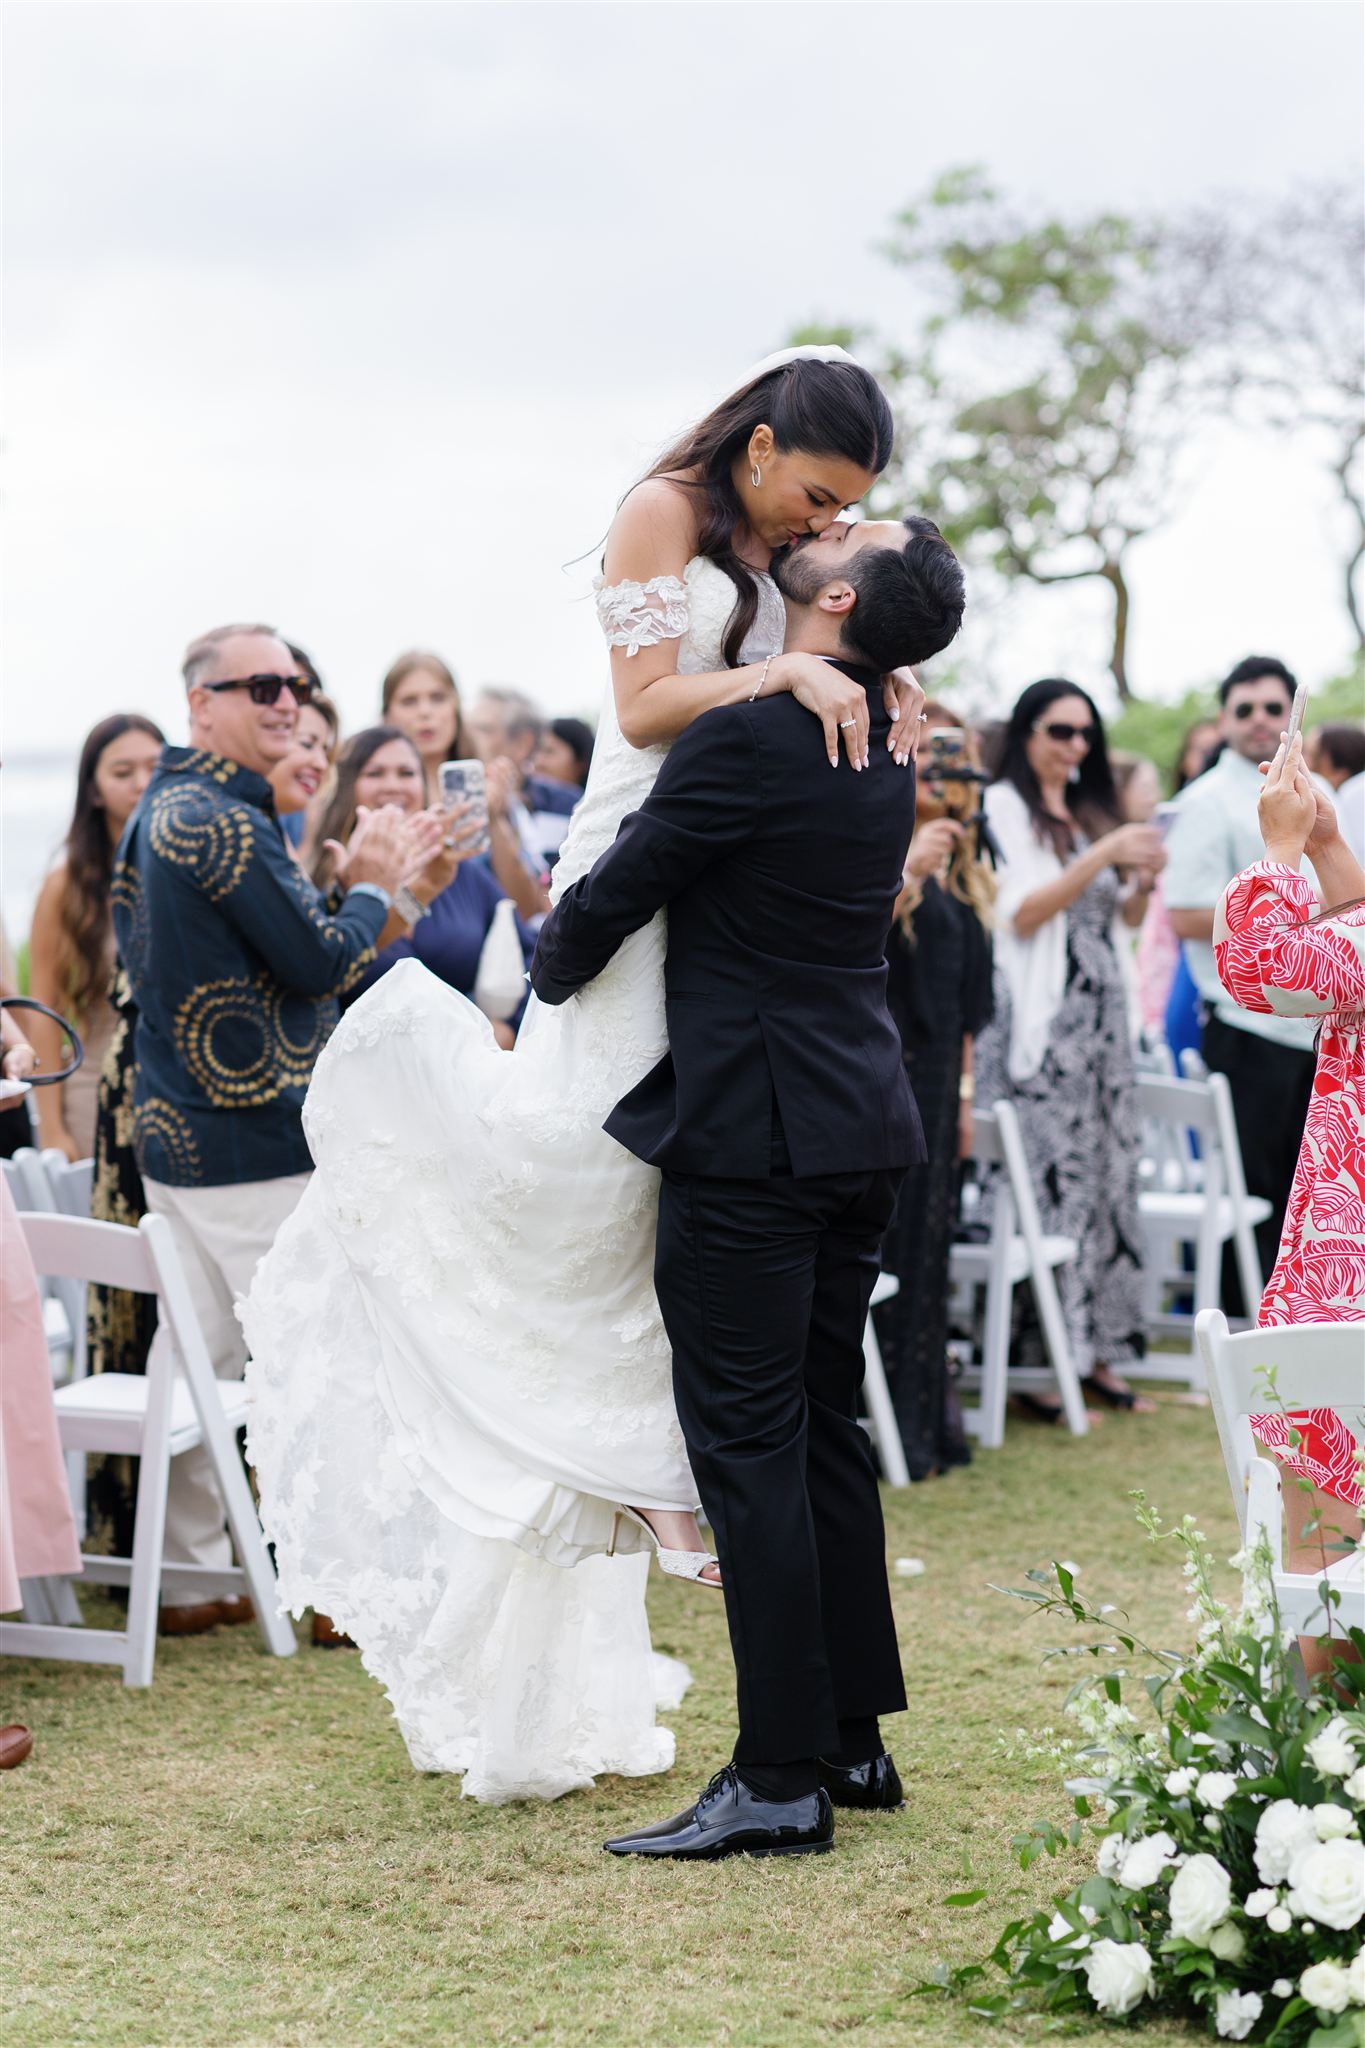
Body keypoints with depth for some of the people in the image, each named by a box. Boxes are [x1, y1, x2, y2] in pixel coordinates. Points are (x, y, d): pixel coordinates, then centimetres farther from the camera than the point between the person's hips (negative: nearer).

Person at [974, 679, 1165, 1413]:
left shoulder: (1092, 813, 17)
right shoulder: (1004, 808, -4)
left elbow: (1121, 917, 22)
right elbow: (1020, 914, -13)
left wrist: (1143, 880, 1)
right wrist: (1102, 856, -18)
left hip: (1100, 1016, 7)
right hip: (1039, 1023, -7)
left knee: (1107, 1177, 5)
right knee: (1046, 1184, -10)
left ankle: (1094, 1347, 10)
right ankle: (1029, 1358, -7)